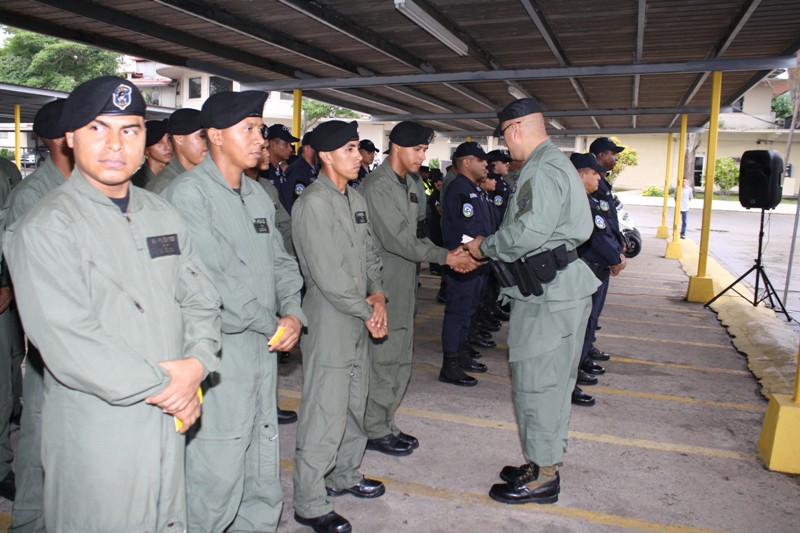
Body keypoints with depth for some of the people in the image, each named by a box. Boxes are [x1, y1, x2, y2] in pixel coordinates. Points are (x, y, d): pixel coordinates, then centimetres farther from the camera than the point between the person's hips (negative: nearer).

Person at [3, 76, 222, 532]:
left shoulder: (164, 215, 8)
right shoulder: (43, 228, -11)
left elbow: (200, 299, 8)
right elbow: (67, 342, -19)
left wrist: (196, 365, -10)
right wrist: (160, 385, -15)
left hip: (170, 422, 6)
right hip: (96, 432, -5)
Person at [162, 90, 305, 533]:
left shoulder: (257, 194, 12)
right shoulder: (188, 193, -12)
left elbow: (280, 260, 14)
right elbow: (208, 280, -19)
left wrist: (293, 313, -4)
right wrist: (271, 324, -11)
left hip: (264, 348, 8)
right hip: (218, 353, -7)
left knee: (262, 464, 18)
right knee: (216, 471, 1)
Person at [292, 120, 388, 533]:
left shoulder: (356, 200, 11)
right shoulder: (313, 203, -15)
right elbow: (328, 274, -19)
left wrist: (377, 296, -1)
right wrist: (366, 312, -11)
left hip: (359, 322, 9)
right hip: (329, 324, -9)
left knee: (354, 405, 20)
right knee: (325, 416, -1)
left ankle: (344, 475, 39)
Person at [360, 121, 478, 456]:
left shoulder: (409, 184, 14)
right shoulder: (378, 186, -15)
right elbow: (396, 239, -21)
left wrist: (448, 255, 0)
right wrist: (445, 257, -19)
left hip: (405, 283, 9)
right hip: (384, 286, -9)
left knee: (400, 360, 15)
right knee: (383, 359, 0)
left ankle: (386, 425, 28)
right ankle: (375, 432, 15)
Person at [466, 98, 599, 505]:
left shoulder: (544, 170, -16)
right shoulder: (554, 164, 19)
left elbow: (529, 232, -25)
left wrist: (485, 247, -9)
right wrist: (485, 251, 13)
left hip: (550, 293, -11)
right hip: (555, 288, 11)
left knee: (536, 381, -2)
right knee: (550, 380, 17)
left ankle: (543, 477, 12)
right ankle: (545, 462, 31)